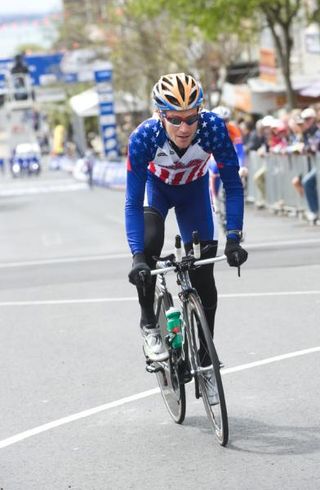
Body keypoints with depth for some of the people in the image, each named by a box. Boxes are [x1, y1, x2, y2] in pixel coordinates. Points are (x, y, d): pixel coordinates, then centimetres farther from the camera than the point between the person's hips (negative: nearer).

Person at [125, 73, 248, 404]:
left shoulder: (213, 128, -36)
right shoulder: (144, 138, -38)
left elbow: (232, 185, -28)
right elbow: (133, 203, -34)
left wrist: (233, 237, -37)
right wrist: (137, 257, -45)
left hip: (194, 190, 1)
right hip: (156, 187, -1)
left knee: (203, 279, -1)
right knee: (149, 244, -31)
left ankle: (205, 360, 16)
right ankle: (149, 324, -8)